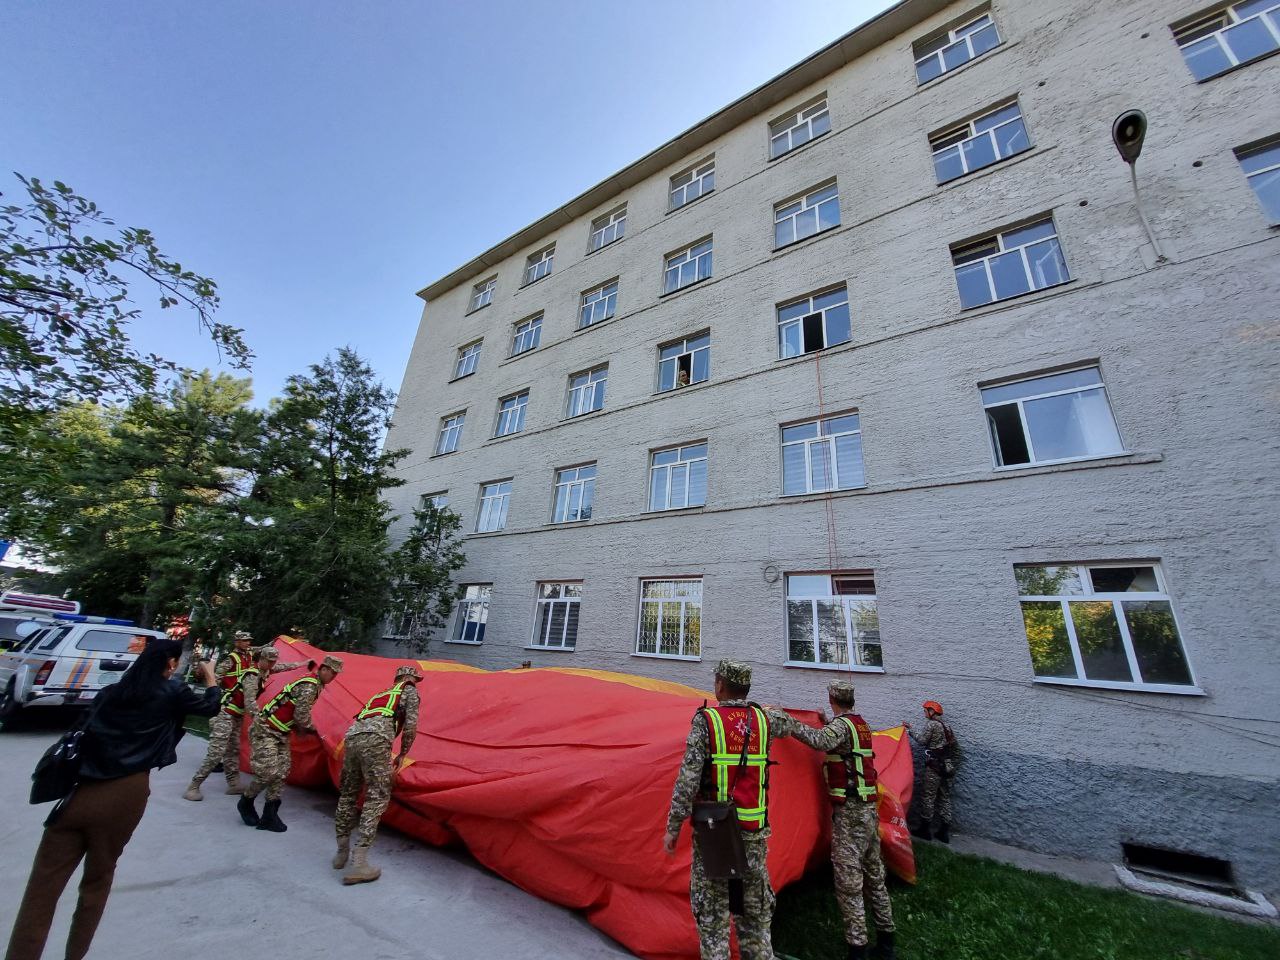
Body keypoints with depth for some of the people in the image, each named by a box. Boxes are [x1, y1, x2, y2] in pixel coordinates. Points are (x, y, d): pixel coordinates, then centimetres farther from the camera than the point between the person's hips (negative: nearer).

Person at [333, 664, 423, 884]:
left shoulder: (382, 694, 37)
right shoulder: (409, 691, 17)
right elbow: (410, 725, 3)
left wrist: (385, 764, 49)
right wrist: (402, 755, 16)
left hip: (352, 736, 7)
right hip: (374, 739, -7)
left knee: (348, 795, 21)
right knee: (377, 798, -1)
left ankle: (342, 853, 33)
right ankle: (359, 864, -6)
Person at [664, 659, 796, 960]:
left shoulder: (706, 720, -12)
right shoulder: (763, 718, 0)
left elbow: (688, 778, -15)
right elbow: (788, 725, 24)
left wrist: (673, 828, -7)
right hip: (754, 830, 4)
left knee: (712, 911, 10)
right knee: (754, 910, 18)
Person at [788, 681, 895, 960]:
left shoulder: (841, 724, -17)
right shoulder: (861, 724, 9)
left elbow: (820, 741, -37)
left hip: (849, 812, -9)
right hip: (869, 809, 9)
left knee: (849, 882, -1)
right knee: (874, 876, 20)